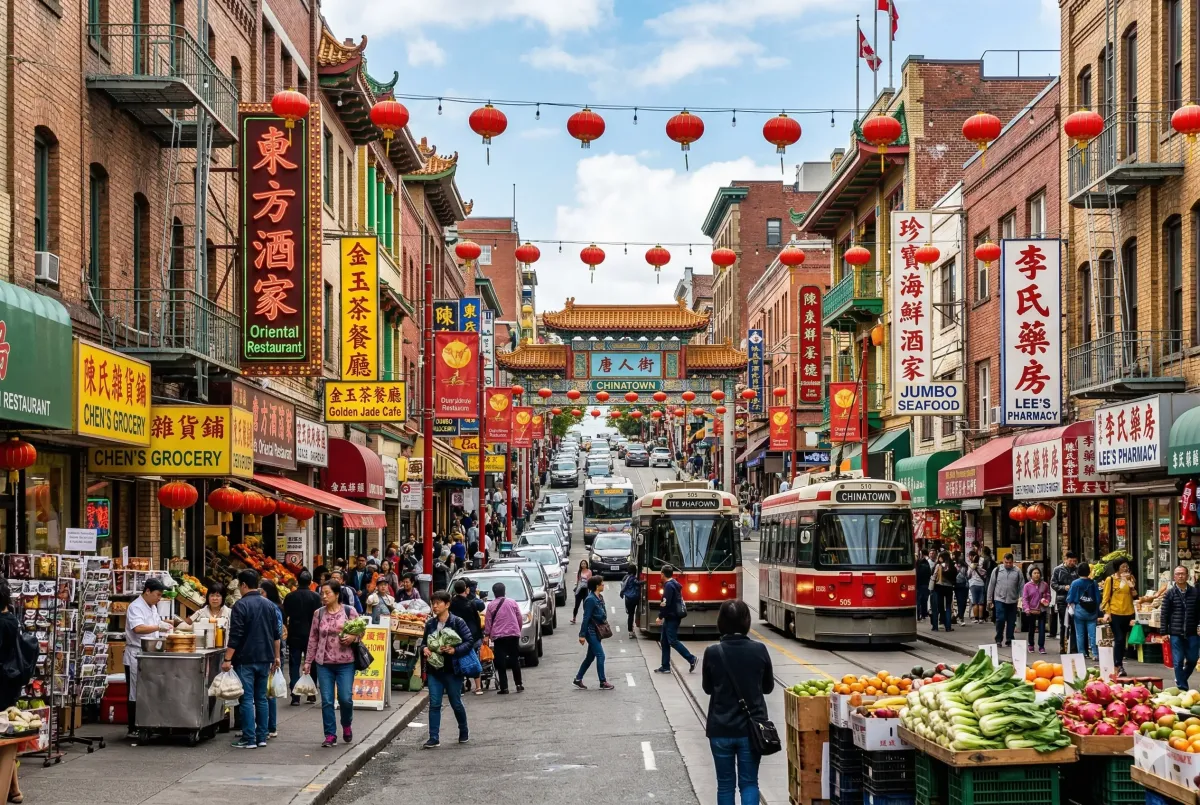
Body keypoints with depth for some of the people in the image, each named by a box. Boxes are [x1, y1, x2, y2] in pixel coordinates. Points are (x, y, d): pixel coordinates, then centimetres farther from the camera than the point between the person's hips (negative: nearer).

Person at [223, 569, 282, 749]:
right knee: (261, 698, 11)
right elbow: (277, 634, 14)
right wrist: (276, 656, 22)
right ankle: (261, 737, 12)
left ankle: (249, 739, -4)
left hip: (246, 659, -6)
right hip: (265, 658, 6)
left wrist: (227, 659, -13)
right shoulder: (269, 605, 9)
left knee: (247, 699, -3)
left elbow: (235, 636, -15)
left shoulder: (241, 605, -11)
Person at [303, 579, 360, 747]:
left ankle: (347, 724, 26)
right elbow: (313, 639, 9)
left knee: (346, 698, -4)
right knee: (326, 701, 1)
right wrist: (308, 661, 8)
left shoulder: (349, 611, -2)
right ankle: (330, 735, 9)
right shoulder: (319, 614, 5)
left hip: (345, 663, -2)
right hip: (324, 663, 2)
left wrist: (353, 637, -15)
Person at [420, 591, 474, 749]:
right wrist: (424, 648, -5)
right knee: (434, 704, -2)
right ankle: (434, 738, 0)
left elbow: (469, 642, -11)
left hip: (452, 670, -4)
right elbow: (425, 642, 17)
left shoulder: (457, 622, -8)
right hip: (434, 670, 4)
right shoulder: (430, 624, 6)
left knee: (456, 703, 10)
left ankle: (464, 732, 32)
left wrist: (455, 650, -25)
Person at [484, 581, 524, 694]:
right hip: (513, 634, 2)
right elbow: (519, 618, 9)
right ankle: (519, 685, 10)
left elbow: (488, 622, -1)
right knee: (515, 660, 11)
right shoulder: (512, 602, 5)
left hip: (498, 636, -2)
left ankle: (504, 687, -4)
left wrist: (487, 635, 5)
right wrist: (518, 630, 21)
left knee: (501, 663, 1)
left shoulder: (491, 606, -1)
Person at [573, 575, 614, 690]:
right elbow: (586, 618, -18)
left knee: (590, 657, 14)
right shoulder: (591, 600, -19)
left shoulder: (600, 597, 8)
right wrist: (582, 635, -18)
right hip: (591, 632, -9)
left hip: (597, 632, 9)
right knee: (600, 656, -5)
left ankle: (578, 680, 22)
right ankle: (603, 682, 2)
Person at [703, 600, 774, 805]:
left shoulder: (712, 653, -10)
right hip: (752, 727, 0)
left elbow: (707, 688, 5)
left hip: (721, 728, 0)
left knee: (725, 784, 11)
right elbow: (768, 686, 6)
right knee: (749, 783, 6)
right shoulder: (759, 650, -8)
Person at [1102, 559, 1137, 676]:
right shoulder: (1110, 579, -2)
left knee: (1123, 640, 10)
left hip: (1128, 613, 4)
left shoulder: (1130, 578, 10)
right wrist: (1106, 612, -11)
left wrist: (1130, 582, -9)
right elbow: (1106, 597, -2)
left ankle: (1119, 665, 18)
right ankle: (1118, 666, -11)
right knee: (1119, 639, -11)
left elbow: (1135, 595, 4)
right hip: (1115, 613, -4)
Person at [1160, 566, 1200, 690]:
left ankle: (1181, 679, 30)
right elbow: (1164, 614, 1)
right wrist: (1164, 632, -2)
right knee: (1178, 661, 1)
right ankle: (1182, 687, 9)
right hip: (1176, 633, -1)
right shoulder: (1170, 593, 1)